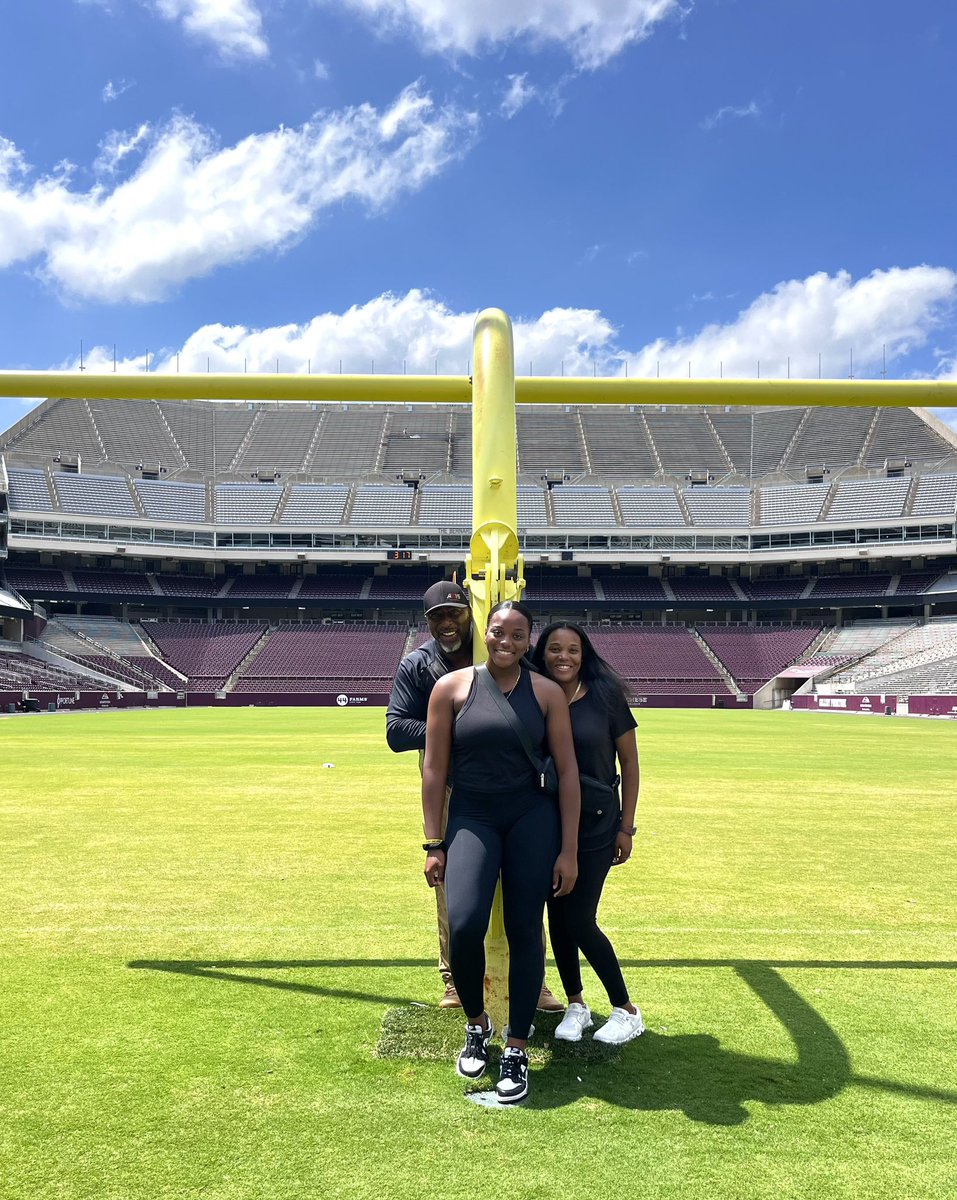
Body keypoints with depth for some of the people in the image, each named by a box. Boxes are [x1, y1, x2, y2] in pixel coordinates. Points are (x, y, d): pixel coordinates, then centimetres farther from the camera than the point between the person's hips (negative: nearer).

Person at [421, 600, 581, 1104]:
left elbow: (567, 771, 2)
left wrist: (568, 850, -1)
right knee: (463, 924, -17)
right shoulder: (452, 687, -1)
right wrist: (434, 844, -1)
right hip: (471, 818, -1)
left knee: (524, 930, 2)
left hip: (532, 818, 1)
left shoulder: (547, 693, 0)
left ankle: (517, 1050, 22)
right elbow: (434, 769, 1)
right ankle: (476, 1025, 15)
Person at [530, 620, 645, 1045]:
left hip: (596, 824, -3)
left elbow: (629, 763, -4)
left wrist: (626, 827, -5)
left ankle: (627, 1011, 18)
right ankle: (576, 1004, 30)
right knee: (556, 916, 10)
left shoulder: (605, 697, -9)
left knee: (579, 922, -3)